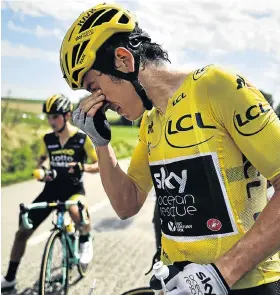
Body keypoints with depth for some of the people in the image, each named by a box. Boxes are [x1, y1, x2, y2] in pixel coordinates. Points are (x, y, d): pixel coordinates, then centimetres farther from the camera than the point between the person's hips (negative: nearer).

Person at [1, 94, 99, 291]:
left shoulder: (82, 138, -11)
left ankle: (85, 241, -4)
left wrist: (82, 167, -27)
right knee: (22, 232, -1)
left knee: (76, 211, -40)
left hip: (74, 189, -4)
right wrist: (40, 169, -7)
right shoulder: (48, 139, 0)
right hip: (51, 189, 4)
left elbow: (99, 165, -6)